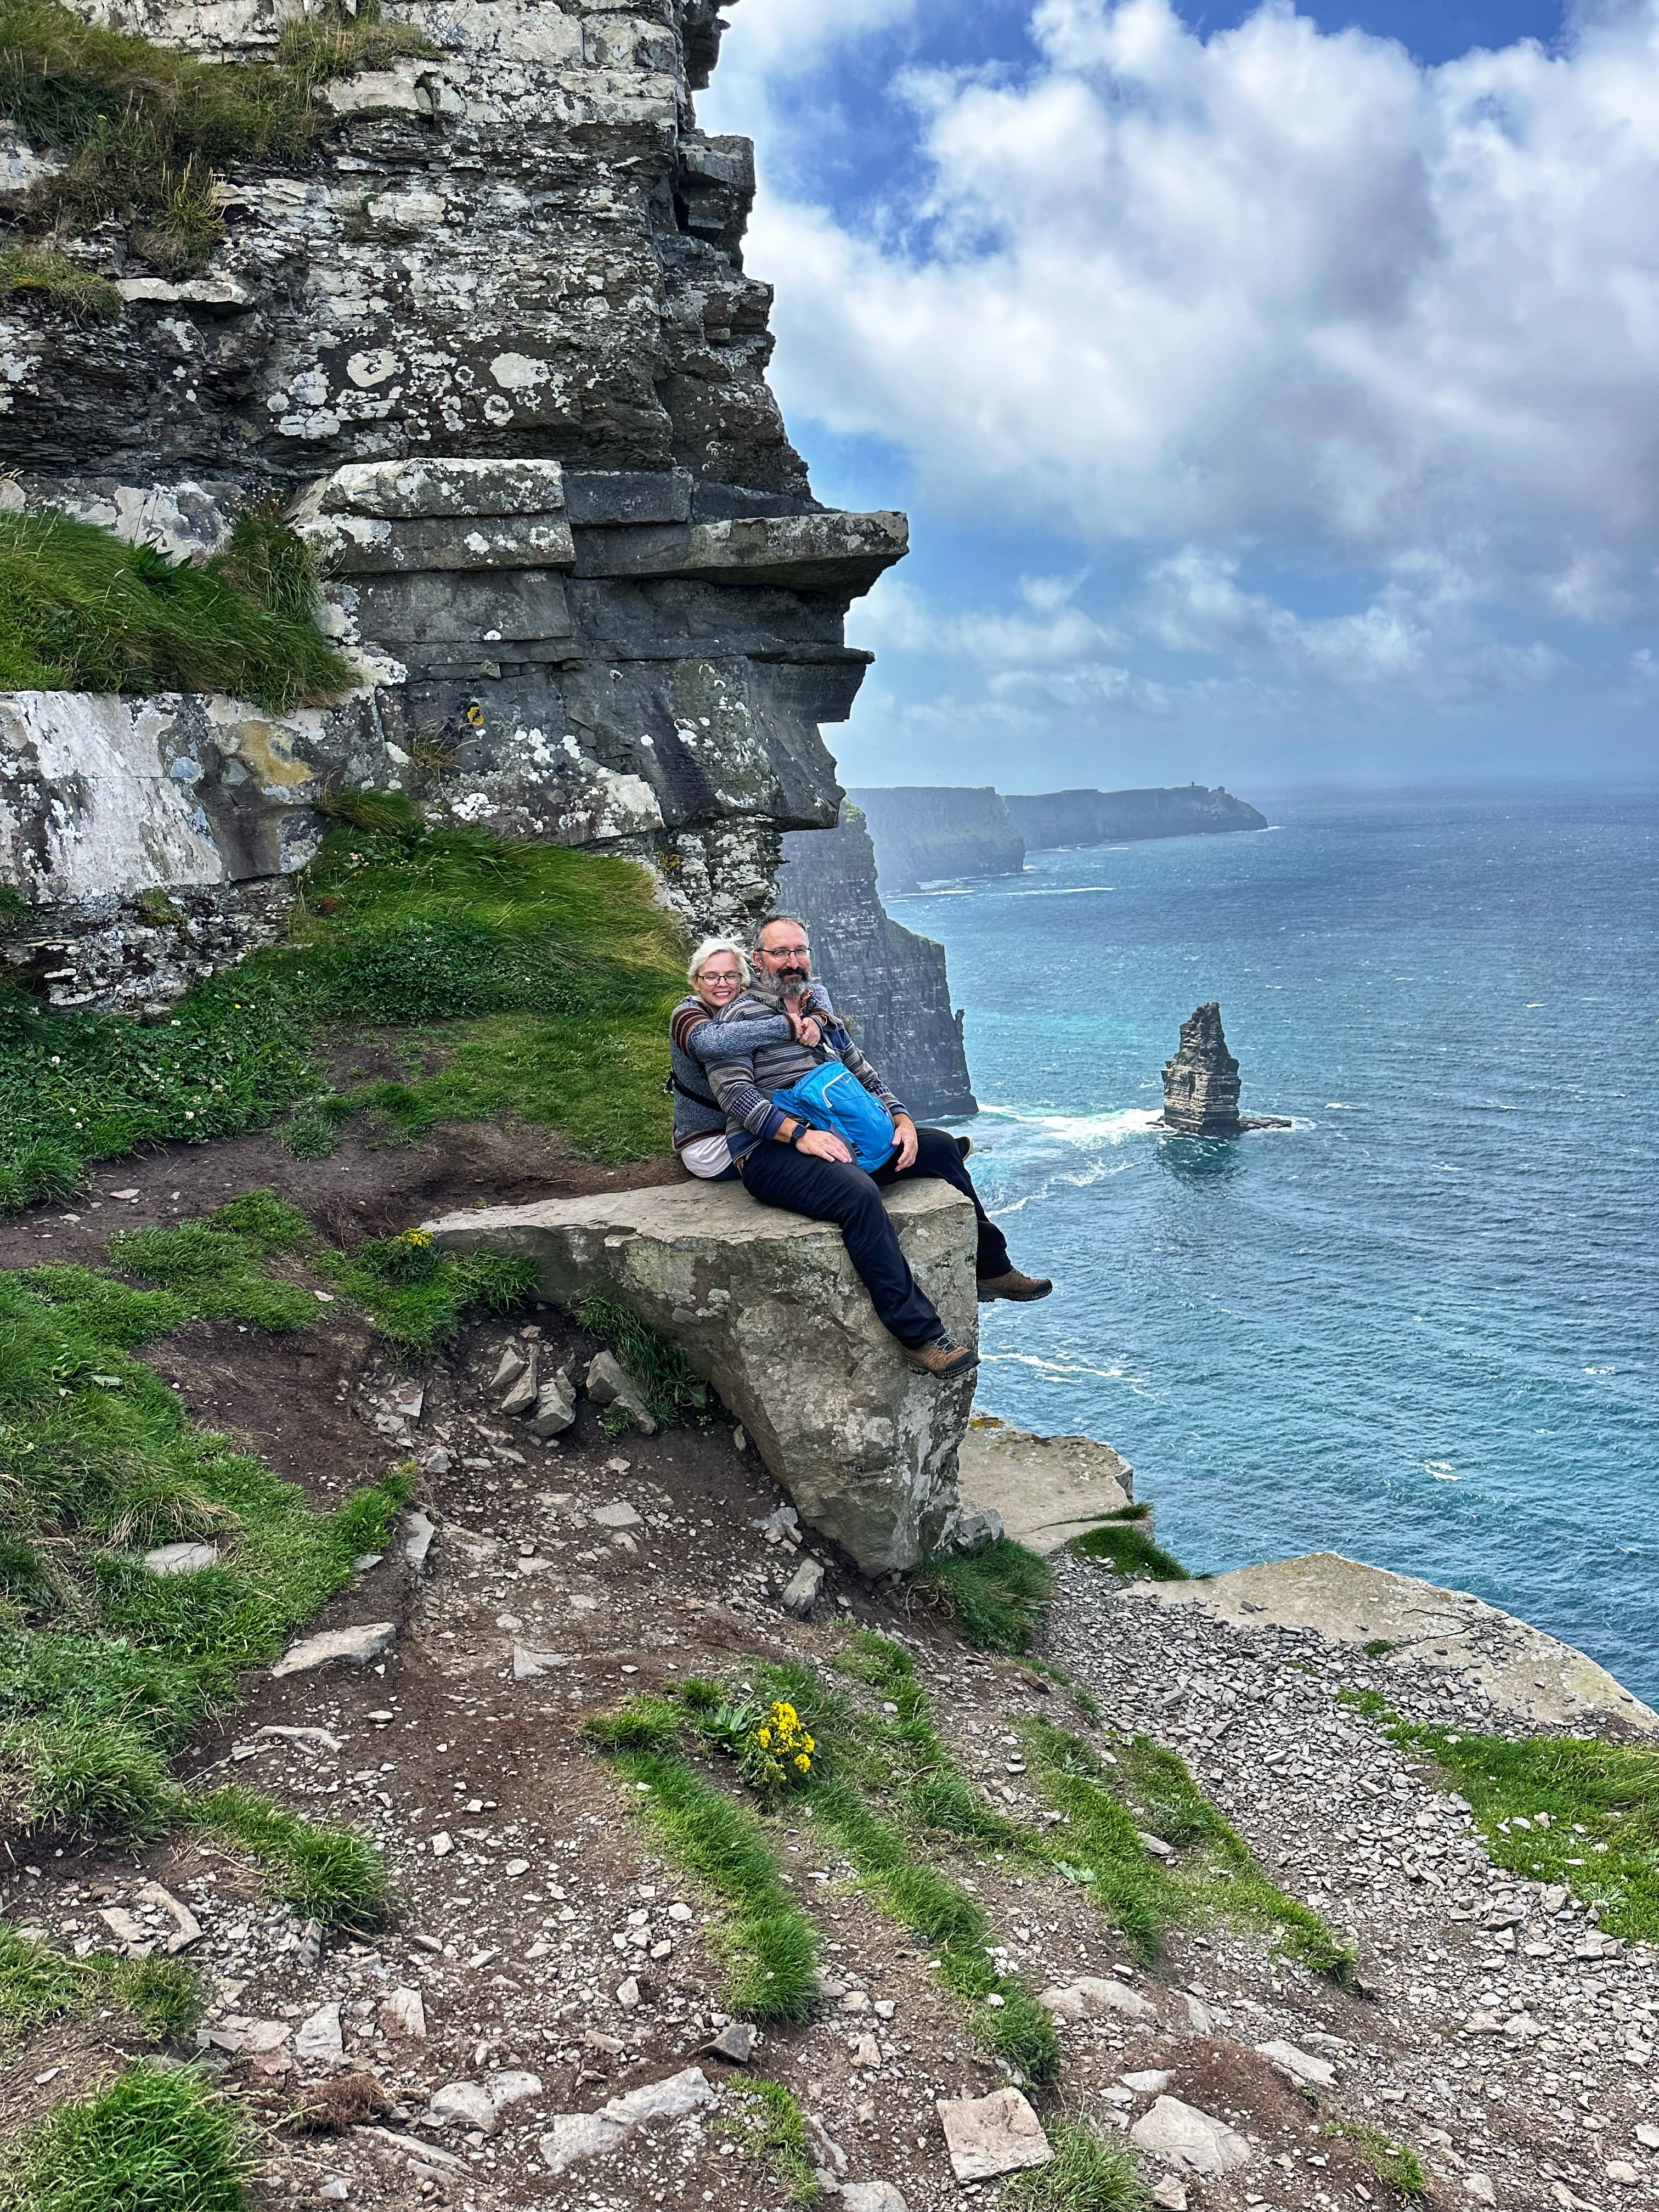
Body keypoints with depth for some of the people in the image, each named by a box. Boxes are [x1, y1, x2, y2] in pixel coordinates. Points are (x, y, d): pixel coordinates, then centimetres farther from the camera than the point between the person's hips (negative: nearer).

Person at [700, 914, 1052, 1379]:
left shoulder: (821, 1015, 21)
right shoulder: (743, 1017, -3)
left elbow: (865, 1076, 24)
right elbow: (735, 1093, -16)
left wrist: (902, 1120, 5)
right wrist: (800, 1134, -26)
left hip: (837, 1137, 9)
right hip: (769, 1153, -8)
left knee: (940, 1146, 5)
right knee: (859, 1193, -35)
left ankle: (991, 1268, 17)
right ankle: (920, 1336, -35)